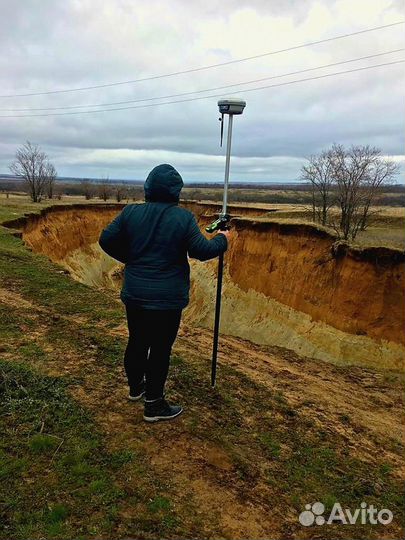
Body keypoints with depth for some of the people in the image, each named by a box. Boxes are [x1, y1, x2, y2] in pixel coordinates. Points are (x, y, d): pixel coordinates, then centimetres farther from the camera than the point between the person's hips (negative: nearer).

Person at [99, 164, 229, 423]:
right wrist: (223, 239, 9)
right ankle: (154, 405, 18)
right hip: (167, 299, -4)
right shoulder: (183, 217, -12)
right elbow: (201, 250, -10)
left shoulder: (131, 212, -1)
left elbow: (106, 240, 0)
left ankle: (135, 387, 42)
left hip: (134, 294, 5)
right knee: (160, 349, 6)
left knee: (137, 342, 21)